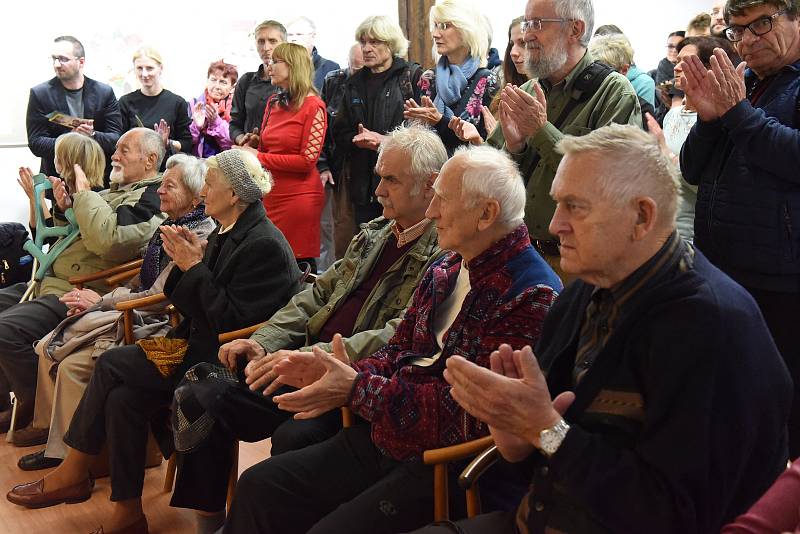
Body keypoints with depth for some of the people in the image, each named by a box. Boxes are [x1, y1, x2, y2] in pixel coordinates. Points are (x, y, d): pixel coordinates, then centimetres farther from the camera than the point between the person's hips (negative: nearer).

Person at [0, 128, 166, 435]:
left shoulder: (149, 199, -10)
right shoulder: (116, 191, 21)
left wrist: (83, 193, -16)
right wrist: (65, 209, 7)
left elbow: (107, 240, -28)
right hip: (50, 283, 11)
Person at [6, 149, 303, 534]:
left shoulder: (265, 245, -17)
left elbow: (231, 320, -22)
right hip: (200, 345, 9)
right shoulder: (226, 234, 13)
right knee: (122, 395, -11)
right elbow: (190, 303, 15)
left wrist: (194, 267, -16)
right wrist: (186, 262, -3)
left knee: (111, 364, -12)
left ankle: (73, 473, 6)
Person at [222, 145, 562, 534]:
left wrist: (357, 388, -19)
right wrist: (342, 373, -7)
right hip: (379, 439, 9)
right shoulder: (446, 269, 10)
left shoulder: (531, 295, -19)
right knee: (258, 487, 5)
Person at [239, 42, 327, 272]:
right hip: (269, 195, 6)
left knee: (299, 264, -4)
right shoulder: (273, 103, 14)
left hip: (299, 197, -6)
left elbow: (308, 160, -12)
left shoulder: (314, 106, -6)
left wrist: (260, 157, -8)